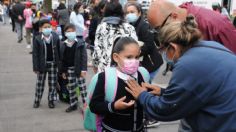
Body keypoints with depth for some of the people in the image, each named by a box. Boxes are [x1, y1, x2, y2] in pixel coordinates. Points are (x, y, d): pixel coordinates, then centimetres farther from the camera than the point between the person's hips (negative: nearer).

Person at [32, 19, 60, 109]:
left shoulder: (55, 38, -5)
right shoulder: (37, 39, -10)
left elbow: (59, 51, 0)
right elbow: (35, 54, -8)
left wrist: (60, 63, 0)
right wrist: (36, 67, -10)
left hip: (53, 64, 2)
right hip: (42, 64, -1)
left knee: (53, 83, 9)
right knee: (40, 83, 11)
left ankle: (51, 100, 24)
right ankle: (37, 100, 25)